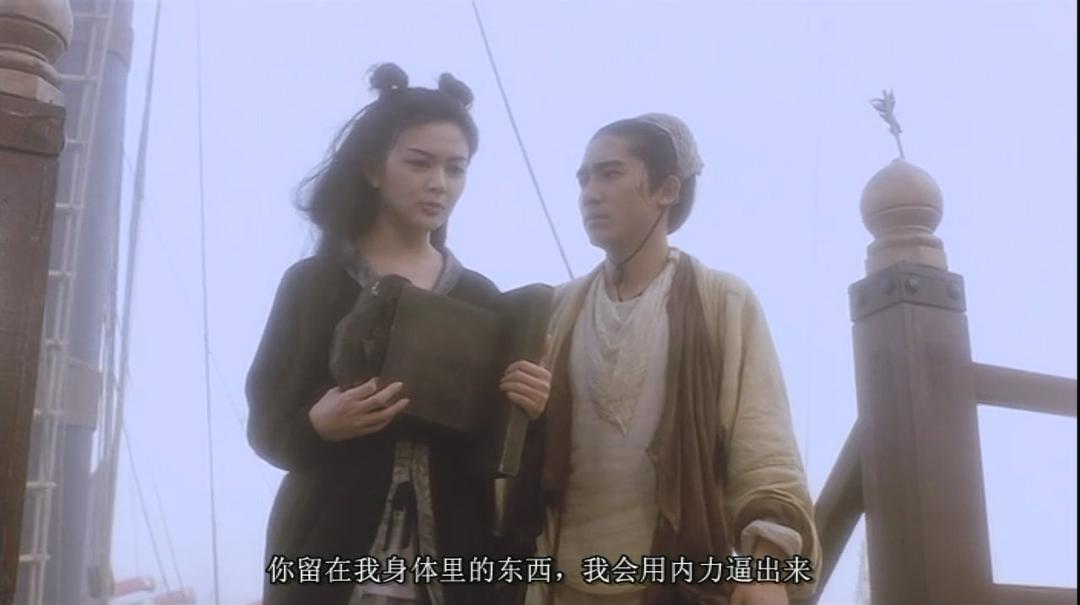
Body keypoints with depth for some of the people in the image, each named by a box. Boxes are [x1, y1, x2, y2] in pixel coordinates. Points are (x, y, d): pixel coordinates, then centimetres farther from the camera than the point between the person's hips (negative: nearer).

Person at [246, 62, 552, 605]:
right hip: (330, 556, -2)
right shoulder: (312, 283, -1)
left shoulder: (481, 298, 7)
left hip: (450, 556, 2)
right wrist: (318, 424, -20)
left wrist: (527, 412, -10)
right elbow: (267, 427, 0)